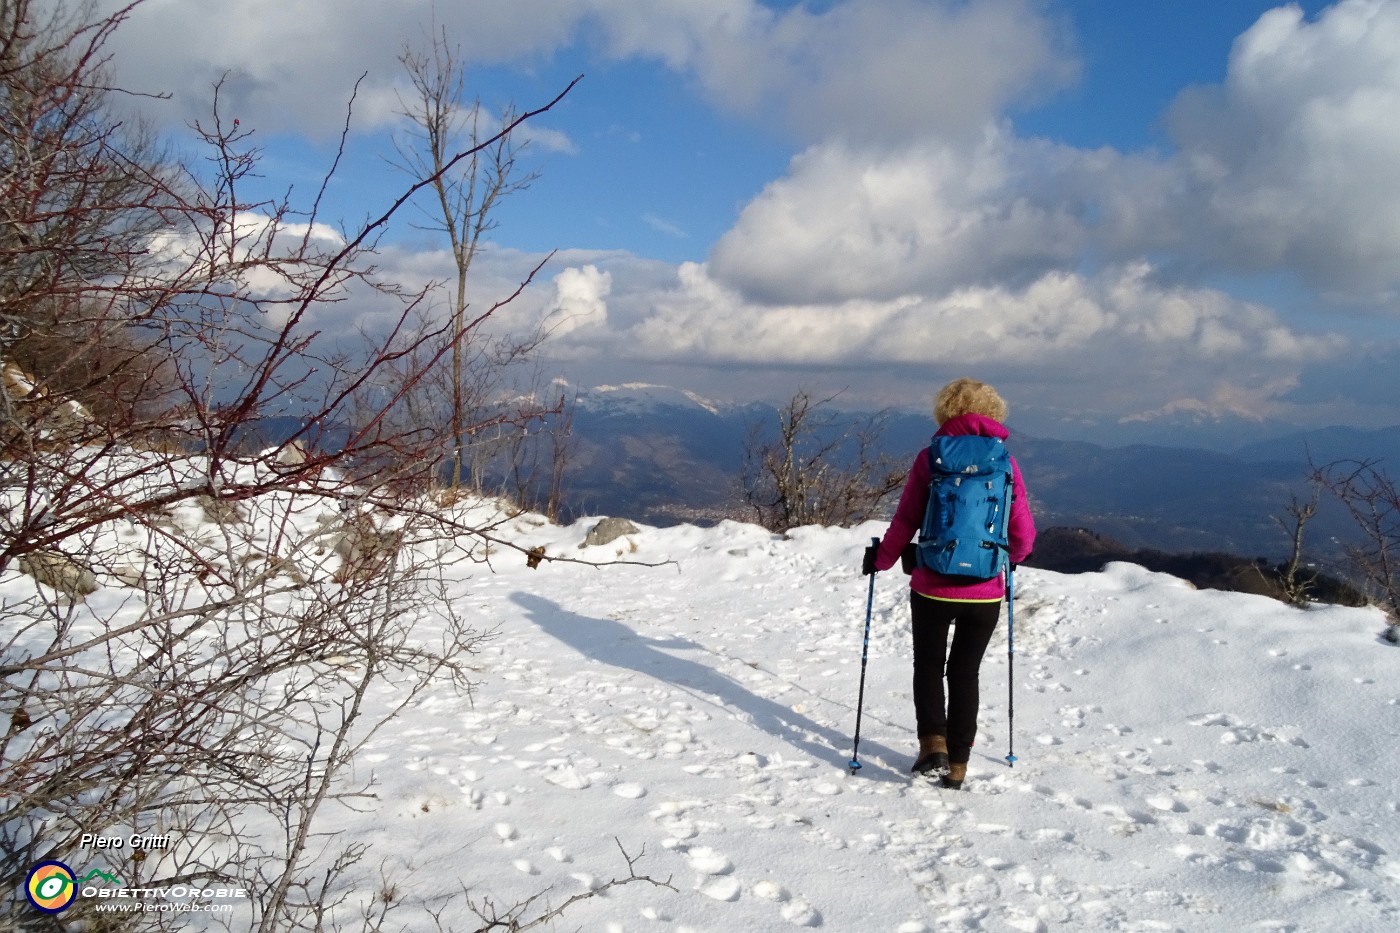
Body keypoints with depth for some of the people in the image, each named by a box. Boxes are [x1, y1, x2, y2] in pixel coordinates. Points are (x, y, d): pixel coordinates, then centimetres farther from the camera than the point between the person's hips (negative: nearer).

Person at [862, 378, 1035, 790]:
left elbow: (905, 522, -4)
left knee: (928, 665, 17)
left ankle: (933, 743, 2)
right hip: (985, 592, 2)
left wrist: (880, 559, 12)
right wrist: (1010, 558, 22)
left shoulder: (930, 457, -6)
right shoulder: (1006, 462, -2)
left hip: (933, 587, -2)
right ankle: (957, 764, 19)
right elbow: (1023, 534, 0)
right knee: (966, 673, 16)